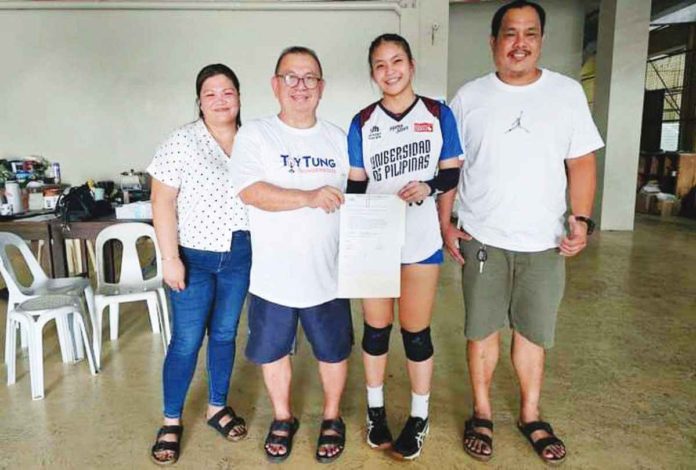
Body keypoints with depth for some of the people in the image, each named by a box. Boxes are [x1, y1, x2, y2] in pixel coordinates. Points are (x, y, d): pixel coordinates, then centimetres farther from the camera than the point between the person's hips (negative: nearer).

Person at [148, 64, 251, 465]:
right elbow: (162, 203, -9)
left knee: (225, 334, 14)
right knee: (186, 341, 2)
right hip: (194, 256, -3)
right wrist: (170, 257, -14)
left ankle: (218, 406, 32)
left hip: (240, 255, 4)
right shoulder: (181, 142, -8)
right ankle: (171, 421, 21)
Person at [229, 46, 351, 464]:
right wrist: (310, 198, -28)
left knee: (333, 352, 14)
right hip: (273, 277, -1)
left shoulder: (338, 138, 6)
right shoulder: (255, 135, -5)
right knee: (273, 352, 15)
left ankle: (332, 417, 39)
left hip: (328, 275, 2)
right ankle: (283, 418, 40)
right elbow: (251, 193, -19)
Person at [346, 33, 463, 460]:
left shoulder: (438, 114, 1)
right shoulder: (362, 123, 4)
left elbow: (452, 173, 3)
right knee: (376, 329, 12)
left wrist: (427, 187, -18)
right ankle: (376, 409, 33)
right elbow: (355, 186, 4)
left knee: (416, 332, 7)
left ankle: (420, 417, 28)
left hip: (421, 241, -1)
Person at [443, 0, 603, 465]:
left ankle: (531, 415, 32)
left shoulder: (568, 92, 3)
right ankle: (482, 413, 29)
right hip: (482, 240, 0)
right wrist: (445, 223, -2)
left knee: (532, 332, 13)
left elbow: (581, 163, 5)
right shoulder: (469, 96, 2)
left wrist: (581, 221, -7)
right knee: (483, 330, 10)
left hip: (544, 243, 1)